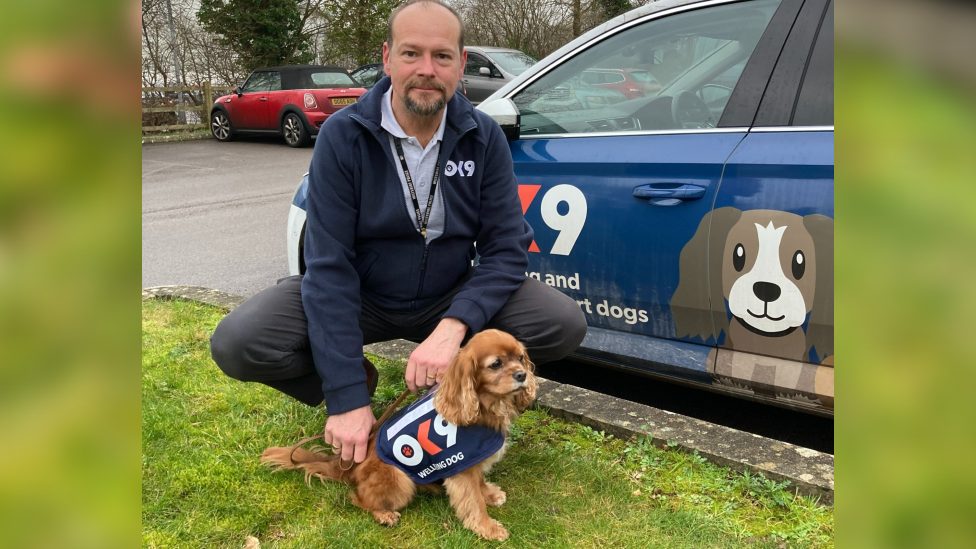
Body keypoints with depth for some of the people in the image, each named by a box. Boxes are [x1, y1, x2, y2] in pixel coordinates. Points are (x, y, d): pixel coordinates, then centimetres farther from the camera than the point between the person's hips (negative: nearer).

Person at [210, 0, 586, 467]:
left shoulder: (484, 138, -10)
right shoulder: (343, 136, -17)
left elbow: (507, 248, -13)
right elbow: (329, 266, -21)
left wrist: (455, 326, -32)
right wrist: (346, 396, -27)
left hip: (449, 299, 2)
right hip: (360, 298, -1)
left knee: (565, 325, -21)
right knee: (237, 344, -26)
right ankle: (358, 379, 4)